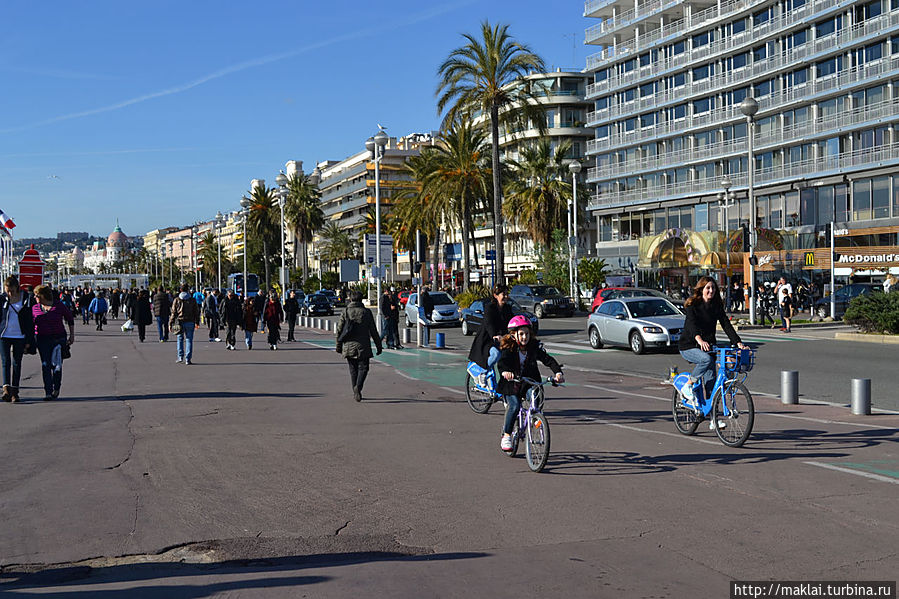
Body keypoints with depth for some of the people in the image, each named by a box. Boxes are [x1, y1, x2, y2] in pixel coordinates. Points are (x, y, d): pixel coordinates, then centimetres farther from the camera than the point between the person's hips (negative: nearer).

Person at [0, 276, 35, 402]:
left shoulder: (27, 300, -1)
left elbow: (30, 321, 2)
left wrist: (28, 341, -1)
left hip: (20, 337, 0)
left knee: (17, 363, 3)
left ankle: (14, 391, 9)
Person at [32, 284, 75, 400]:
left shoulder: (59, 306, -2)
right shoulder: (35, 308, 5)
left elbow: (70, 319, 8)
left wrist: (72, 335, 7)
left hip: (58, 338, -2)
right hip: (42, 339, 2)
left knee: (56, 365, 1)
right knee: (45, 365, -5)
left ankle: (56, 389, 20)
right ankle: (48, 392, -5)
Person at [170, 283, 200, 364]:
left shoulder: (177, 300, -1)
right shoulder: (192, 300, 1)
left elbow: (173, 313, -1)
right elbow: (196, 312, 5)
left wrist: (170, 324, 3)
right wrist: (197, 322, 16)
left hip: (180, 322, 0)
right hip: (190, 322, 0)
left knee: (180, 339, 14)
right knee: (189, 340, 3)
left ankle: (180, 357, 7)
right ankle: (188, 359, 0)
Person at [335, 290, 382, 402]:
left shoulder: (345, 312, 1)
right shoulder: (366, 312, -1)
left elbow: (339, 330, 2)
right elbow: (373, 331, 0)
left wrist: (338, 346, 12)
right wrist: (379, 346, 7)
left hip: (348, 346, 2)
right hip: (363, 346, -2)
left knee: (353, 370, 12)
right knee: (363, 368, 4)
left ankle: (355, 393, 11)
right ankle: (358, 387, -20)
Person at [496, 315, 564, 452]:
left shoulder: (534, 346, -4)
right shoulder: (508, 348, -11)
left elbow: (548, 359, -12)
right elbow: (501, 362, -28)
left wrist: (558, 372, -30)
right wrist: (505, 371, -50)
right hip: (511, 384, -4)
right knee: (515, 405, -24)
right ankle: (506, 436, -10)